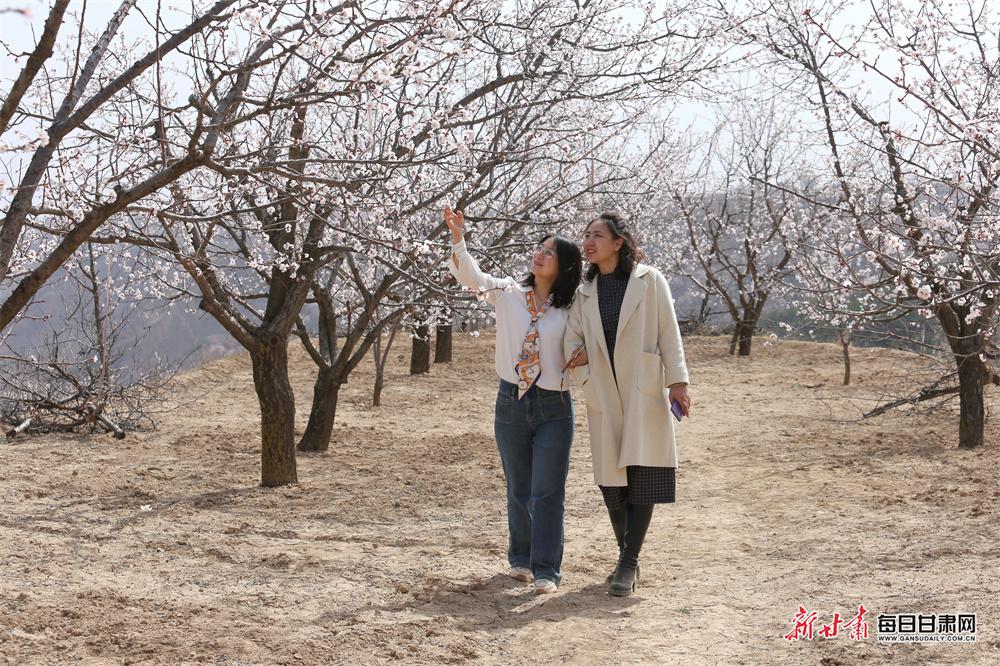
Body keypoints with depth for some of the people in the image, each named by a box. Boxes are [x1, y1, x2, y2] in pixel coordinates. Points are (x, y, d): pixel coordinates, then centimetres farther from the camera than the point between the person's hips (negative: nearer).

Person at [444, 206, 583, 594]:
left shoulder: (572, 310, 0)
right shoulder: (508, 293, 2)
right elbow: (469, 275, -10)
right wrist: (458, 237, -24)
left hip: (554, 408, -2)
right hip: (511, 405, 2)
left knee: (547, 492, -5)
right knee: (519, 490, 13)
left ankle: (545, 571, 0)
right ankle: (521, 559, 28)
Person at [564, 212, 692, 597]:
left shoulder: (649, 281, 0)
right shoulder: (585, 292, 11)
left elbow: (668, 334, -3)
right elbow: (573, 341, 9)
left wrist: (677, 381, -8)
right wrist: (587, 381, -6)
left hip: (644, 392, -4)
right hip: (604, 397, 4)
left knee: (641, 477, -7)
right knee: (611, 480, 6)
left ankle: (628, 564, -3)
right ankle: (627, 558, 20)